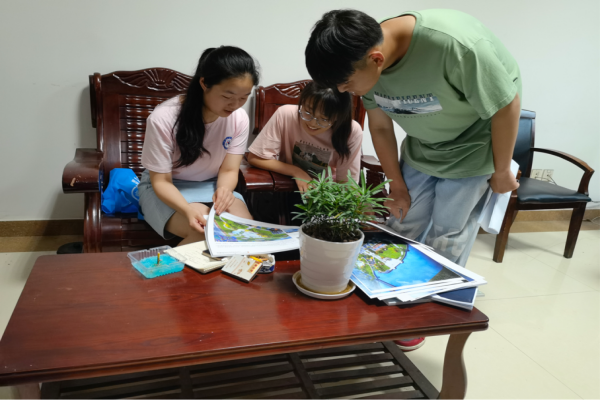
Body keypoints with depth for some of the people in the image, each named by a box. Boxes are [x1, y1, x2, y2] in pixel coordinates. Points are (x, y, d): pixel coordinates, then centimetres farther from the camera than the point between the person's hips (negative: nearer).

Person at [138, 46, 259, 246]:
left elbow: (229, 170, -7)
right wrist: (188, 209, -39)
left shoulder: (239, 118, -13)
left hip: (211, 185, 4)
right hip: (167, 189, -3)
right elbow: (161, 181, -19)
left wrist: (224, 189, -32)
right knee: (205, 232, -30)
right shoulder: (163, 118, -25)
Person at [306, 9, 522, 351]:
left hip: (473, 146, -5)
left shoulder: (456, 45, -39)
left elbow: (507, 105, -24)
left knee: (446, 238, 0)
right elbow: (380, 126, -5)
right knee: (402, 226, 7)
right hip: (422, 146, 5)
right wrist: (397, 184, 0)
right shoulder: (365, 60, -20)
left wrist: (502, 172, -12)